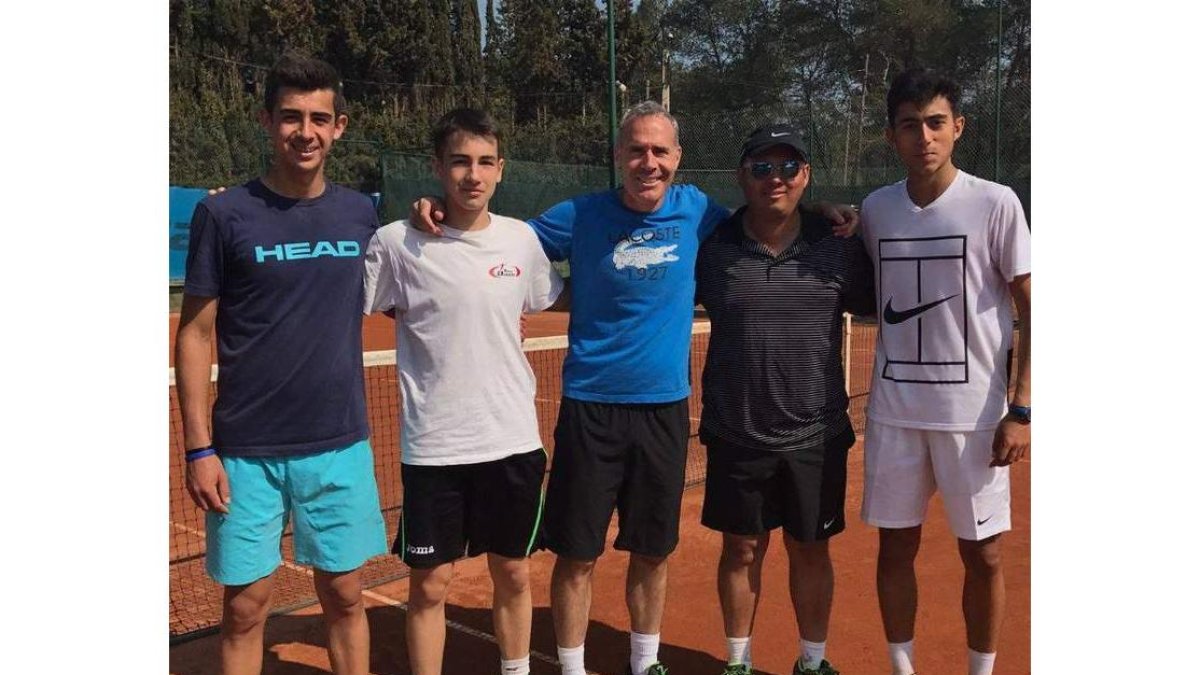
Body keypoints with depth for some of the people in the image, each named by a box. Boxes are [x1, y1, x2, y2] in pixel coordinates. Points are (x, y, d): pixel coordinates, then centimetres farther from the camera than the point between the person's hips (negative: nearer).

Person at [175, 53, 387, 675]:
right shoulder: (223, 214, -5)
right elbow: (195, 333, -4)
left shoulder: (359, 213, 4)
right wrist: (198, 447, -8)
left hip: (341, 445, 3)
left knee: (344, 596, 12)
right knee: (245, 606, 8)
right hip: (247, 451, -2)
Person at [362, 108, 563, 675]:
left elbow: (549, 301, 17)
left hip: (514, 439, 3)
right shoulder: (396, 242, -9)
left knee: (513, 574, 16)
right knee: (430, 584, 6)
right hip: (433, 444, -3)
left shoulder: (521, 239, 1)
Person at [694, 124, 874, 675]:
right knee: (741, 548, 13)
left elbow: (879, 307, 11)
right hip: (735, 435, 0)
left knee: (811, 549, 14)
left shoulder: (838, 247, -2)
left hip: (817, 434, 1)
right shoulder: (711, 247, -4)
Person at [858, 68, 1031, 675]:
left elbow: (1033, 311, -5)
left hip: (974, 413, -3)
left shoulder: (995, 204, -6)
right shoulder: (875, 208, 5)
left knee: (983, 555, 8)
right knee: (896, 546, 11)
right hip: (894, 412, 3)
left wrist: (1021, 409, -10)